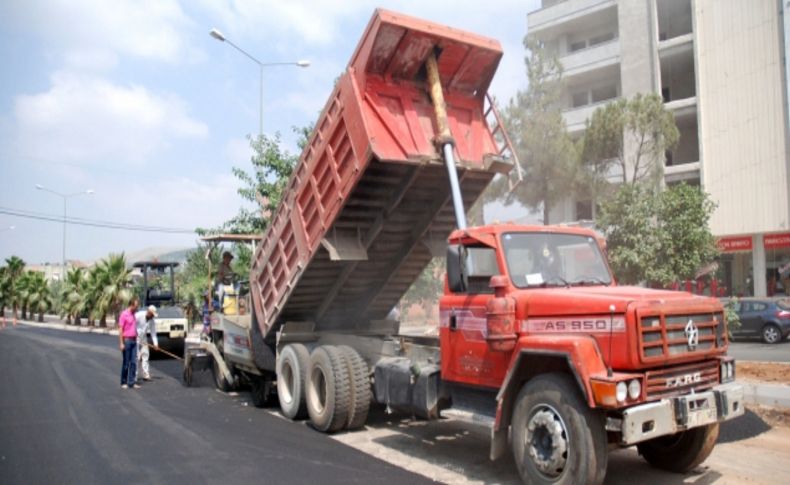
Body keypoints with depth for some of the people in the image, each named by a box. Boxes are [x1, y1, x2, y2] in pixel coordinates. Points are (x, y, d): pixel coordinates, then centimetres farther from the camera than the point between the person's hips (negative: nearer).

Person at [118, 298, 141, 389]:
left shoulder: (133, 315, 13)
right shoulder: (124, 314, -10)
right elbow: (120, 330, -13)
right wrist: (121, 343, -16)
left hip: (134, 341, 7)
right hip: (126, 341, -7)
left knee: (134, 362, 3)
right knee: (126, 363, 0)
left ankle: (131, 382, 7)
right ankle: (124, 382, 12)